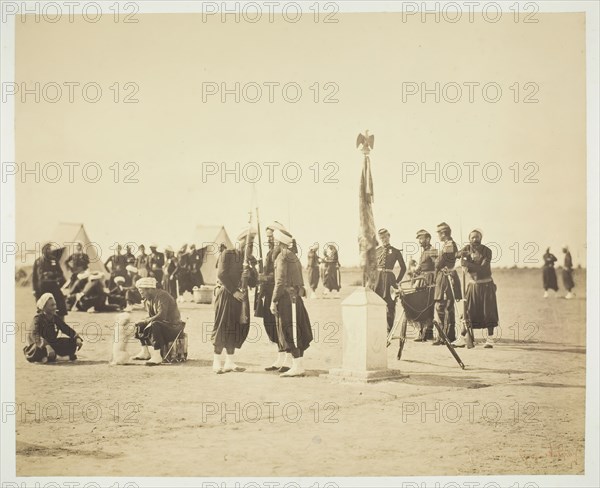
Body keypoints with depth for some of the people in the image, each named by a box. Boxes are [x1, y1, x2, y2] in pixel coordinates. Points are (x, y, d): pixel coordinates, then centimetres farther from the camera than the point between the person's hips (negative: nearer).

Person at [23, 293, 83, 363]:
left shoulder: (56, 318, 1)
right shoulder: (38, 318, -19)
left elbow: (66, 329, 0)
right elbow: (35, 334, -34)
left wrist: (77, 338, -19)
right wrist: (45, 345, -51)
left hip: (52, 343, 7)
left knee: (73, 342, -9)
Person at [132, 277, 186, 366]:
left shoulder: (162, 296, -21)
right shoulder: (149, 299, 8)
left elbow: (161, 316, -32)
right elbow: (151, 316, 13)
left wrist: (145, 321, -26)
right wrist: (142, 322, -6)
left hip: (173, 325, -10)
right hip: (163, 323, 10)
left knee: (154, 325, -35)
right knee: (140, 325, 7)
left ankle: (157, 356, -36)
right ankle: (145, 352, 11)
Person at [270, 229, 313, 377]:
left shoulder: (282, 257, -11)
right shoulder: (294, 256, 17)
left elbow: (280, 281, -16)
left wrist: (274, 301, -15)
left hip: (287, 298, -9)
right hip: (296, 297, 9)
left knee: (290, 333, -7)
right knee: (296, 333, 10)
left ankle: (297, 367, -8)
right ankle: (298, 365, 14)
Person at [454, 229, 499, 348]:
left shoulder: (486, 251, -11)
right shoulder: (467, 248, 3)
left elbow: (483, 268, -21)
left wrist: (468, 265, -31)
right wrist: (462, 254, -31)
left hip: (486, 285, -3)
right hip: (473, 284, 3)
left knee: (488, 312, -4)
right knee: (469, 312, 3)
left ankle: (490, 339, 4)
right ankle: (462, 338, 5)